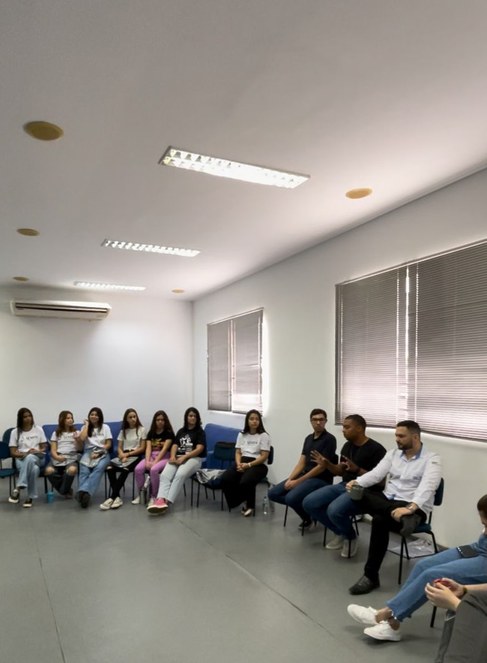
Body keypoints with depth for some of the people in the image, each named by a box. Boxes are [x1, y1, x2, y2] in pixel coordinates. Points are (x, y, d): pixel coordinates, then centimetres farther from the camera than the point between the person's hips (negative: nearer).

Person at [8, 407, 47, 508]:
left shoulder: (38, 429, 10)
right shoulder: (15, 432, 7)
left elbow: (44, 447, 9)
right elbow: (13, 452, 2)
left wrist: (37, 451, -14)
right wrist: (25, 453, -18)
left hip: (38, 458, 0)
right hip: (21, 459, 0)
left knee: (30, 458, -41)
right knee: (34, 469, -39)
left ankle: (18, 488, -41)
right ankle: (30, 496, -34)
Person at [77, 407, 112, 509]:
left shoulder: (105, 427, 14)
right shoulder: (85, 427, 18)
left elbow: (109, 444, 6)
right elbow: (81, 439, -4)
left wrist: (98, 453, -9)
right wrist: (87, 425, 5)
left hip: (102, 453, -1)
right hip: (88, 453, 2)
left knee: (98, 468, -35)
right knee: (84, 470, -32)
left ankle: (85, 492, -51)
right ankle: (84, 493, -51)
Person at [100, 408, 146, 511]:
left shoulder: (142, 430, 5)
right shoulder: (123, 431, 17)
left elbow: (142, 448, -1)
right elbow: (119, 448, 11)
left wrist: (128, 454, -10)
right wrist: (122, 455, -11)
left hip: (135, 456, -4)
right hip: (124, 455, 4)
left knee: (124, 469, -36)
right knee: (109, 467, -29)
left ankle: (112, 497, -32)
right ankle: (117, 497, -29)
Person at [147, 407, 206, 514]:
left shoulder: (200, 432, 7)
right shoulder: (181, 431, 23)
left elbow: (199, 449, -6)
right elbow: (175, 445, 13)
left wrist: (184, 457, -15)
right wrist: (173, 456, -9)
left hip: (193, 458, -4)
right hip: (178, 458, 4)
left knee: (180, 475, -34)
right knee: (165, 475, -26)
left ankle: (167, 502, -42)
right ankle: (160, 500, -46)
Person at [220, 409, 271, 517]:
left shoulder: (264, 436, 0)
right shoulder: (242, 435, 15)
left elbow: (264, 456, -7)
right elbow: (238, 452, 12)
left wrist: (248, 465, -17)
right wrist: (239, 464, -10)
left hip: (258, 465, -4)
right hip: (242, 463, 5)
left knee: (245, 482, -34)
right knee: (225, 478, -24)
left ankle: (250, 505, -2)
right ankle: (240, 501, 1)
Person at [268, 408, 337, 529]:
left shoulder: (329, 439, -11)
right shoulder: (309, 438, 13)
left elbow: (322, 466, -16)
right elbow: (301, 463, 10)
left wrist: (298, 481, -16)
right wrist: (289, 479, -7)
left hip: (321, 479, -8)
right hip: (305, 475, 8)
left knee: (291, 498, -30)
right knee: (273, 493, -3)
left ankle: (308, 516, 1)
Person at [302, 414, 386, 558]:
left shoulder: (376, 449, -13)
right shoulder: (347, 446, 10)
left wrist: (357, 469, -28)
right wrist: (327, 464, -2)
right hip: (343, 485, 8)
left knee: (334, 510, -34)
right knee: (308, 503, -6)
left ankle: (351, 537, 0)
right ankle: (340, 533, 11)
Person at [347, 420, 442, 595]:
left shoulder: (431, 459, -6)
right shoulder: (393, 453, 12)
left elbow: (426, 488, -22)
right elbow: (376, 473, 2)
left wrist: (409, 508, -39)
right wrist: (357, 482, -19)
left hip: (414, 509, -5)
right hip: (387, 501, 6)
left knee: (380, 520, -34)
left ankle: (371, 575, -22)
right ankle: (401, 517, -35)